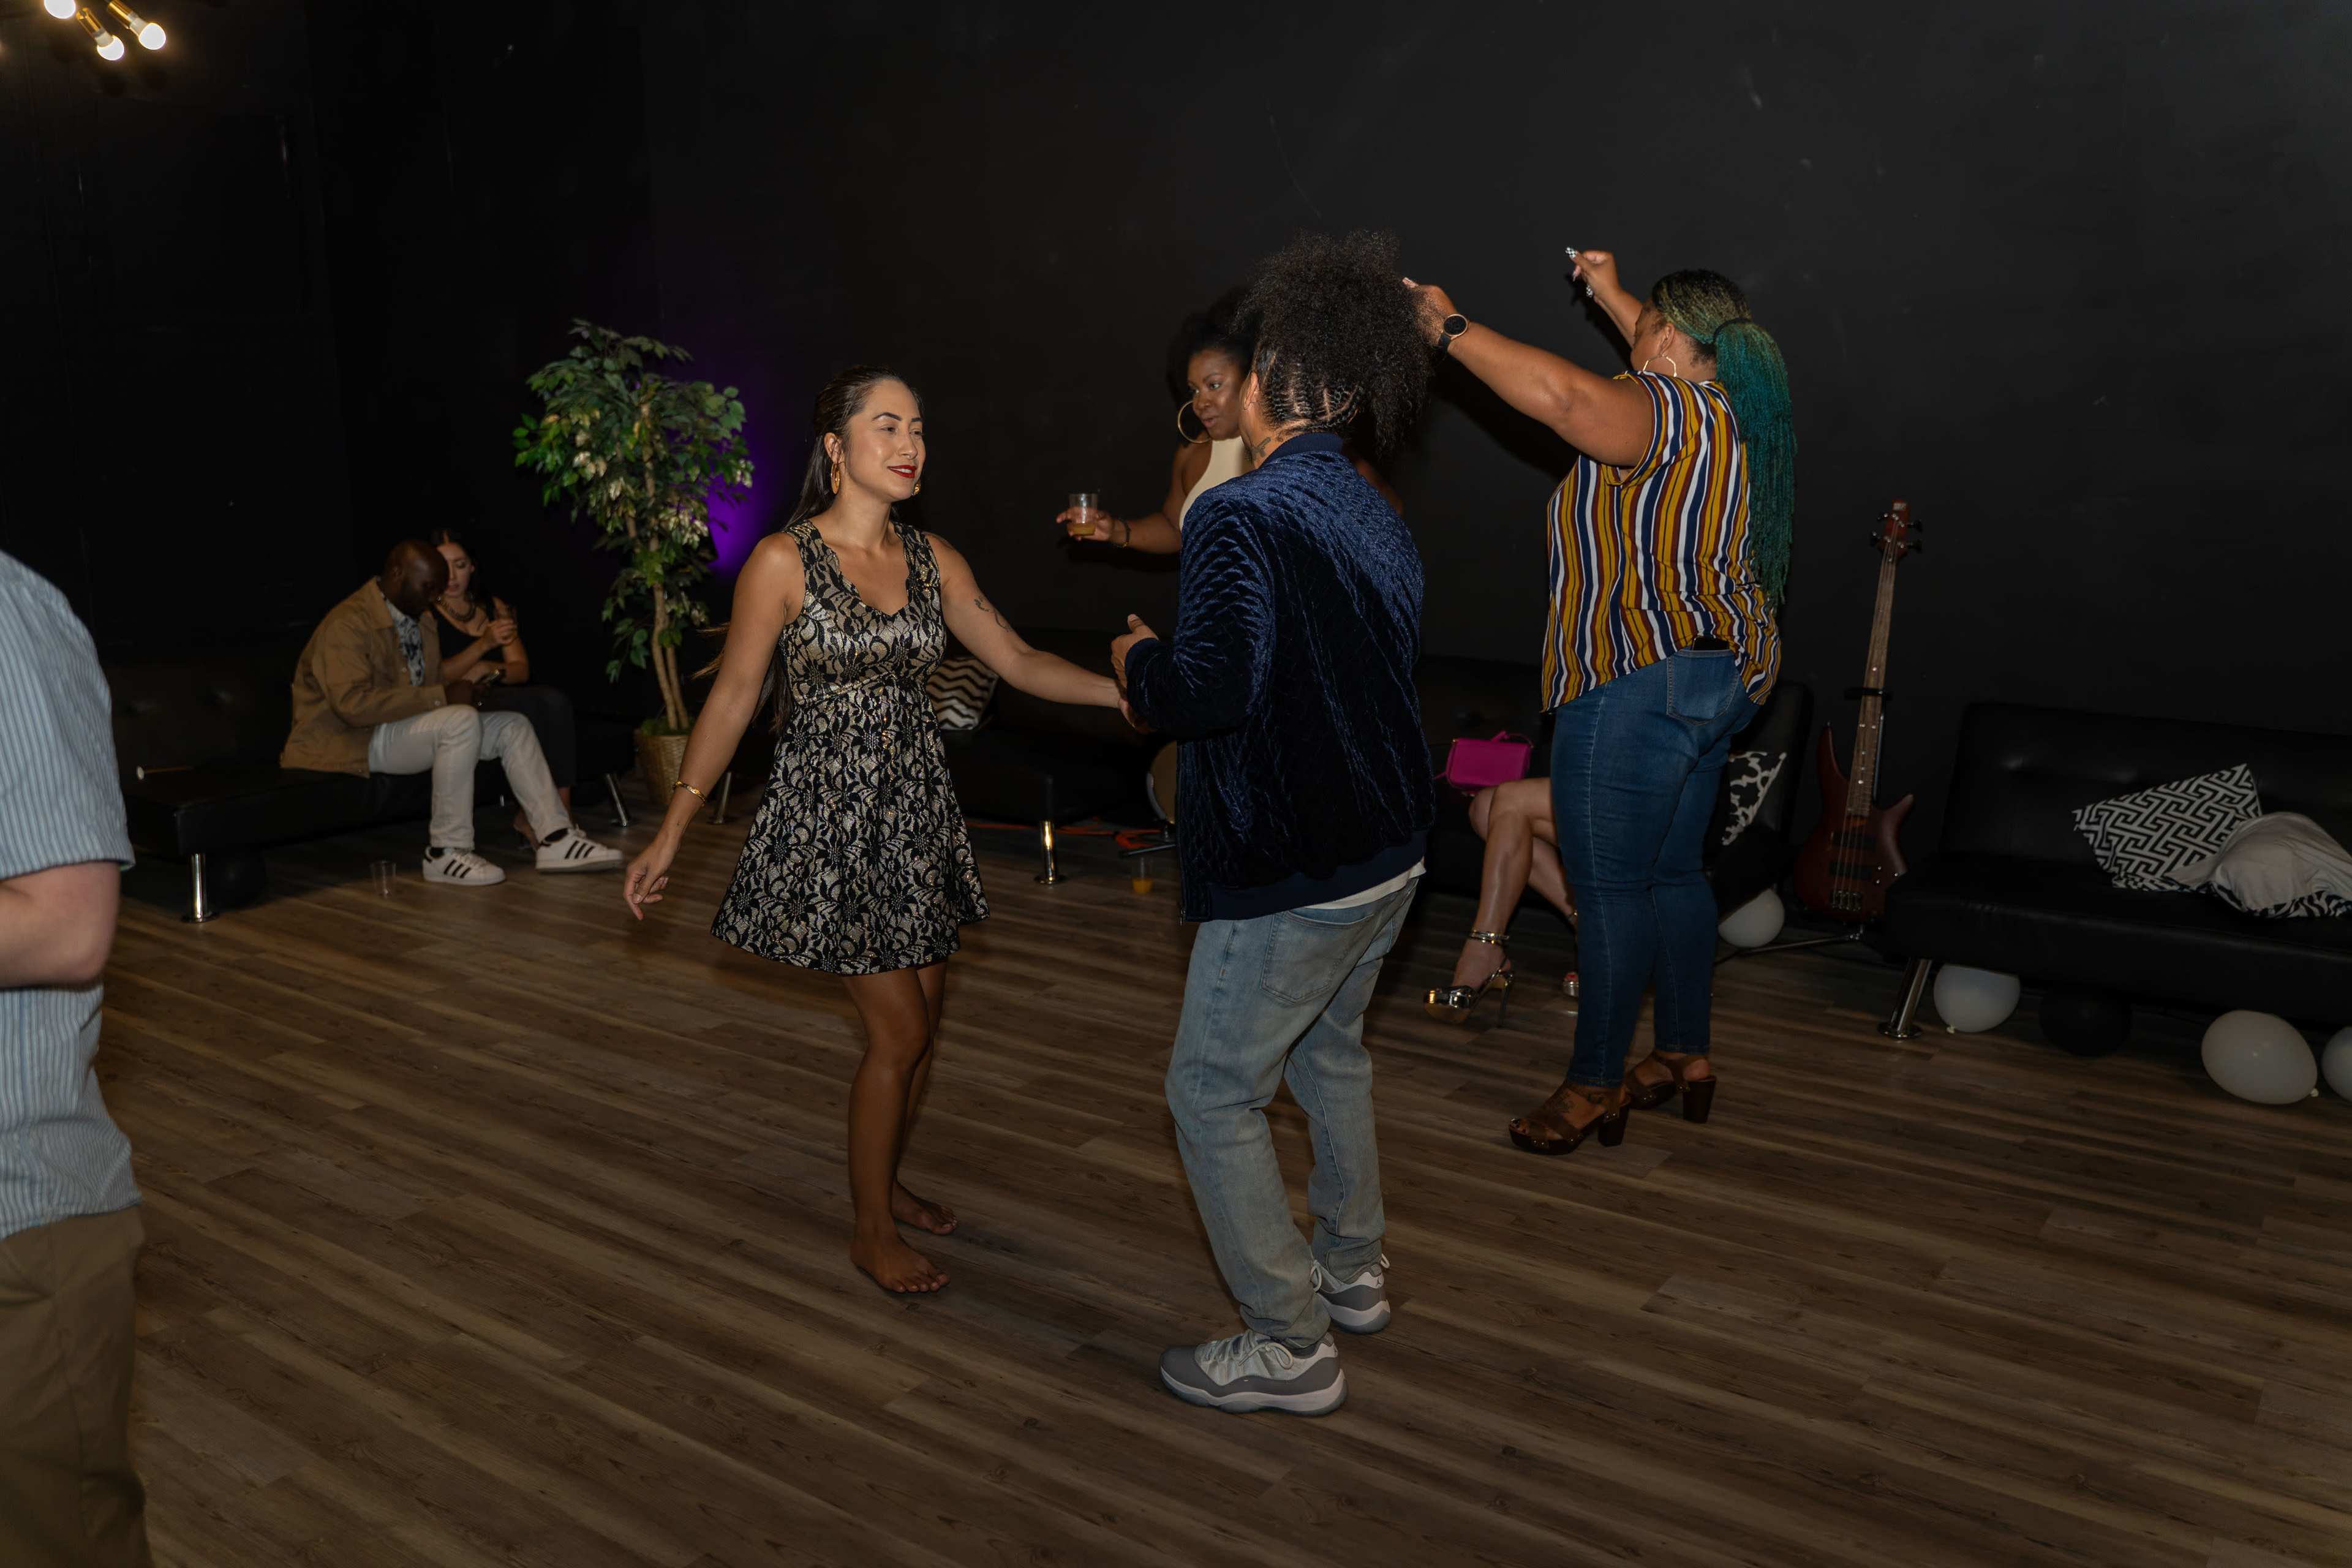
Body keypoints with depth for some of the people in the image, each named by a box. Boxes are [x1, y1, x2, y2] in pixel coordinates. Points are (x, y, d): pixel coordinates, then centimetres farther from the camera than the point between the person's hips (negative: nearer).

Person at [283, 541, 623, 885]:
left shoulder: (421, 621, 12)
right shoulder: (348, 624, -17)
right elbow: (353, 704, -30)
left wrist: (458, 692, -3)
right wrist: (442, 697, -28)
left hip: (400, 727, 9)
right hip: (349, 743, -9)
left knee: (512, 726, -4)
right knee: (462, 721, -32)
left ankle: (557, 841, -11)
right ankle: (447, 853, -26)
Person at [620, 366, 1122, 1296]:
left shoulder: (932, 559, 5)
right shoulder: (784, 561, -10)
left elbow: (1020, 663, 3)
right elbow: (734, 696, -7)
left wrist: (1127, 688, -11)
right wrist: (672, 833, -7)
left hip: (914, 807, 6)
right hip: (828, 810, -6)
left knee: (924, 1022, 12)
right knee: (898, 1030, -4)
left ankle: (884, 1185, 35)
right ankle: (871, 1231, 16)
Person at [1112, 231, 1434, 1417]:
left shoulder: (1241, 517, -19)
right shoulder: (1375, 516, 9)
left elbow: (1215, 688, -30)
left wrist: (1137, 663, -8)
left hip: (1290, 871, -9)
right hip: (1389, 850, 9)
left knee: (1213, 1093, 6)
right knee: (1328, 1053, 27)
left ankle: (1290, 1349, 15)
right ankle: (1354, 1272, 43)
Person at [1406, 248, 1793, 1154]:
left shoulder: (1663, 412, -16)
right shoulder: (1731, 413, 13)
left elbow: (1559, 392, -35)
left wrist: (1449, 329, -25)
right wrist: (1611, 296, 41)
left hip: (1639, 685, -10)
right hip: (1721, 676, 10)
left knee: (1609, 887, -1)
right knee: (1672, 873, 18)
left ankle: (1594, 1087, 9)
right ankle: (1685, 1057, 28)